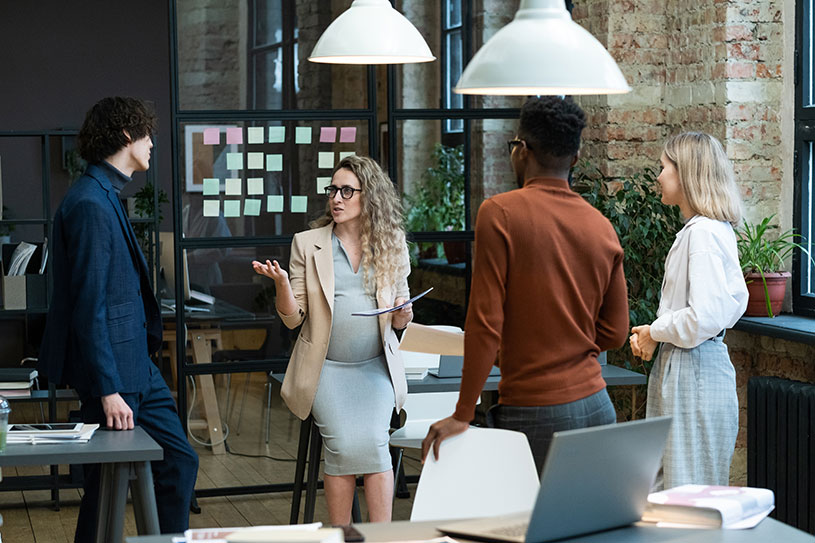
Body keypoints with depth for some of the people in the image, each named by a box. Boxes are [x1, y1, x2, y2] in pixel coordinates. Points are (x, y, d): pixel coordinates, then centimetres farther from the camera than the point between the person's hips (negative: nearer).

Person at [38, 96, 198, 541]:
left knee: (179, 462, 13)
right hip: (112, 372, -10)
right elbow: (89, 306, -22)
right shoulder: (90, 204, -19)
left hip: (136, 363, 10)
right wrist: (108, 391, -23)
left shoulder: (106, 197, 12)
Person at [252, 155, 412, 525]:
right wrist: (281, 282, -18)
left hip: (376, 366, 1)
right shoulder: (307, 244, 5)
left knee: (373, 443, -21)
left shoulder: (392, 245, 9)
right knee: (344, 447, -19)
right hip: (326, 367, -1)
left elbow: (399, 317, 18)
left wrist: (402, 316, -6)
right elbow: (293, 318, 2)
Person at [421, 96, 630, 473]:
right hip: (595, 407, 5)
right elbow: (614, 333, 11)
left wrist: (462, 415, -7)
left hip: (531, 413, -5)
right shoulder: (601, 227, 7)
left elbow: (485, 322, -12)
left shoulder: (500, 213, -8)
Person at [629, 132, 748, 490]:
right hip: (682, 370, 10)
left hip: (695, 375, -10)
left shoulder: (703, 232, -17)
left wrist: (655, 331, -7)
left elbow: (704, 319, -25)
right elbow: (736, 300, 20)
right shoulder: (715, 229, 13)